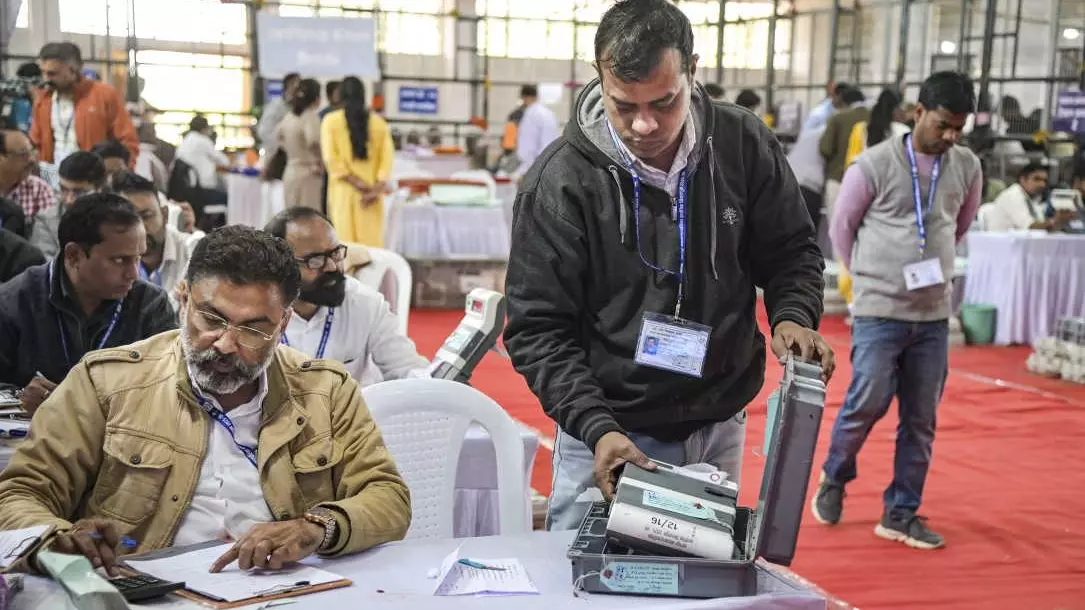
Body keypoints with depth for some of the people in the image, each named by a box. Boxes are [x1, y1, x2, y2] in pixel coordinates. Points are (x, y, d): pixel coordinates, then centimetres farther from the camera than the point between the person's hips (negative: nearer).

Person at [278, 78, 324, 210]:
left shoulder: (289, 117, 9)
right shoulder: (311, 116, -13)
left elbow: (281, 140, 26)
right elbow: (313, 141, -30)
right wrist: (320, 162, -16)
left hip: (290, 173, 8)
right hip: (309, 175, -8)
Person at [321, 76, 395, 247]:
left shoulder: (331, 121, 0)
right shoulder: (379, 122, 6)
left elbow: (331, 158, -8)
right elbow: (387, 157, -2)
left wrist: (358, 184, -9)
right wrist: (377, 188, -8)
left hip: (344, 191, -2)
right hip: (372, 194, 2)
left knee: (345, 242, -1)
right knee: (371, 241, 5)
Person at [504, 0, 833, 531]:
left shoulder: (744, 146, -7)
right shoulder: (560, 180, -15)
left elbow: (791, 253, 6)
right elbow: (537, 329, -12)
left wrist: (793, 316, -15)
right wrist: (597, 427, -24)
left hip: (719, 429, 3)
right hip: (606, 433, -3)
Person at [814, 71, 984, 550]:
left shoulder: (967, 168, 3)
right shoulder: (875, 164, -9)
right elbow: (842, 225, 3)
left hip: (934, 313, 4)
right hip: (879, 310, -4)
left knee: (921, 418, 6)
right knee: (867, 403, -6)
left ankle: (901, 513, 17)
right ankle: (834, 481, 20)